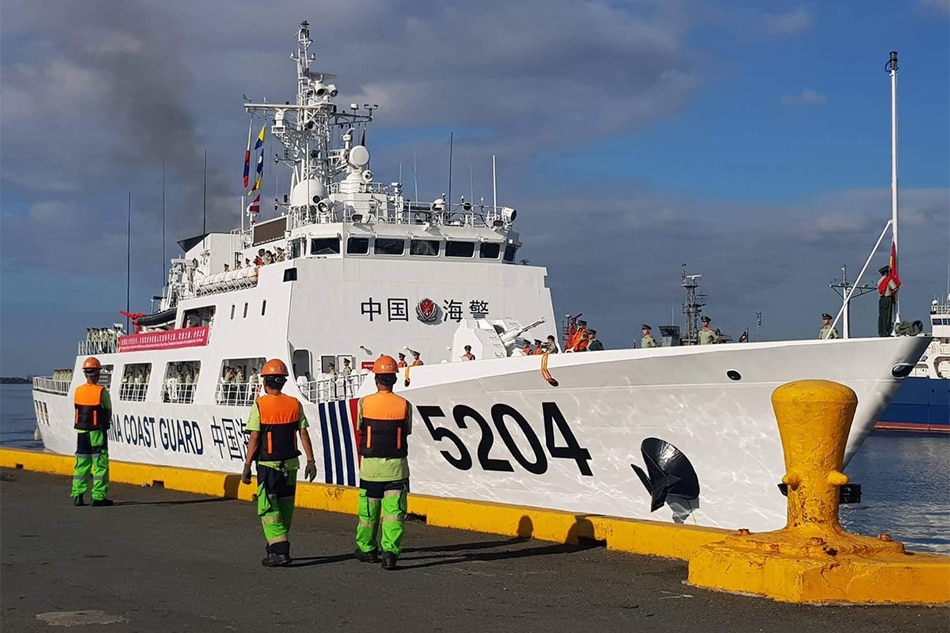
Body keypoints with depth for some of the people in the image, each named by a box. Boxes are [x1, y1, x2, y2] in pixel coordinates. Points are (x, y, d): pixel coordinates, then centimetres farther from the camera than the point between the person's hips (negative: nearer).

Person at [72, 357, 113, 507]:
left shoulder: (78, 391, 0)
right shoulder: (102, 392, -13)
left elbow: (79, 410, 8)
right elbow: (109, 410, -1)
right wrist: (106, 422, 20)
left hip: (81, 432, 5)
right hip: (97, 432, -5)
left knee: (81, 464, 12)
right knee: (100, 464, 1)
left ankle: (77, 496, 10)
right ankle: (99, 496, -1)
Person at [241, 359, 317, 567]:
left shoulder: (259, 405, -10)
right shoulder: (295, 404, 2)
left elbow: (254, 439, -11)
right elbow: (304, 434, 1)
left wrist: (247, 466, -6)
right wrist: (311, 461, 6)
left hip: (267, 464, -4)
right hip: (290, 464, 5)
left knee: (268, 509, -1)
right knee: (285, 508, 14)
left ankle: (279, 551, -11)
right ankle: (277, 546, 25)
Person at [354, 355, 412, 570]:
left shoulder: (364, 403, -6)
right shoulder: (404, 405, -5)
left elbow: (360, 429, 9)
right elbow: (407, 431, 8)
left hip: (371, 463, 0)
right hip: (396, 464, 0)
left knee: (368, 509, 14)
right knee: (394, 510, 0)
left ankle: (367, 549, 26)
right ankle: (390, 550, -11)